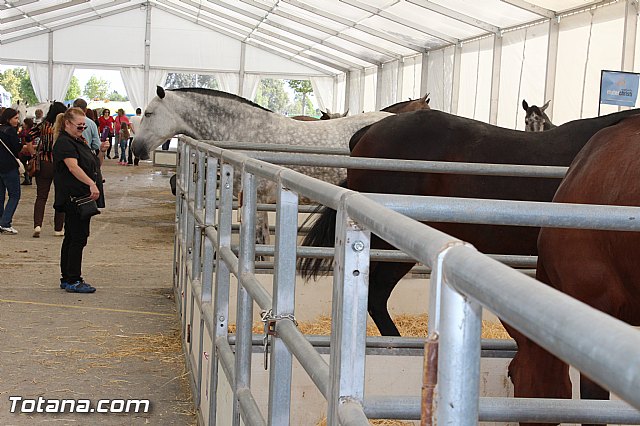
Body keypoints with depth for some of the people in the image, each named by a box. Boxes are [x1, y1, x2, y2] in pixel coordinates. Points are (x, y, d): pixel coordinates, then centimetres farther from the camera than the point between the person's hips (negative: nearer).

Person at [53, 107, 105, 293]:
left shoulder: (78, 141, 18)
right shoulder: (64, 143, -13)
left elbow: (90, 164, 32)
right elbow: (73, 167, -28)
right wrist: (91, 184, -37)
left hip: (83, 197, 10)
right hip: (73, 197, -10)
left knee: (71, 238, 13)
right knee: (78, 237, -8)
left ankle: (66, 278, 20)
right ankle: (73, 281, -4)